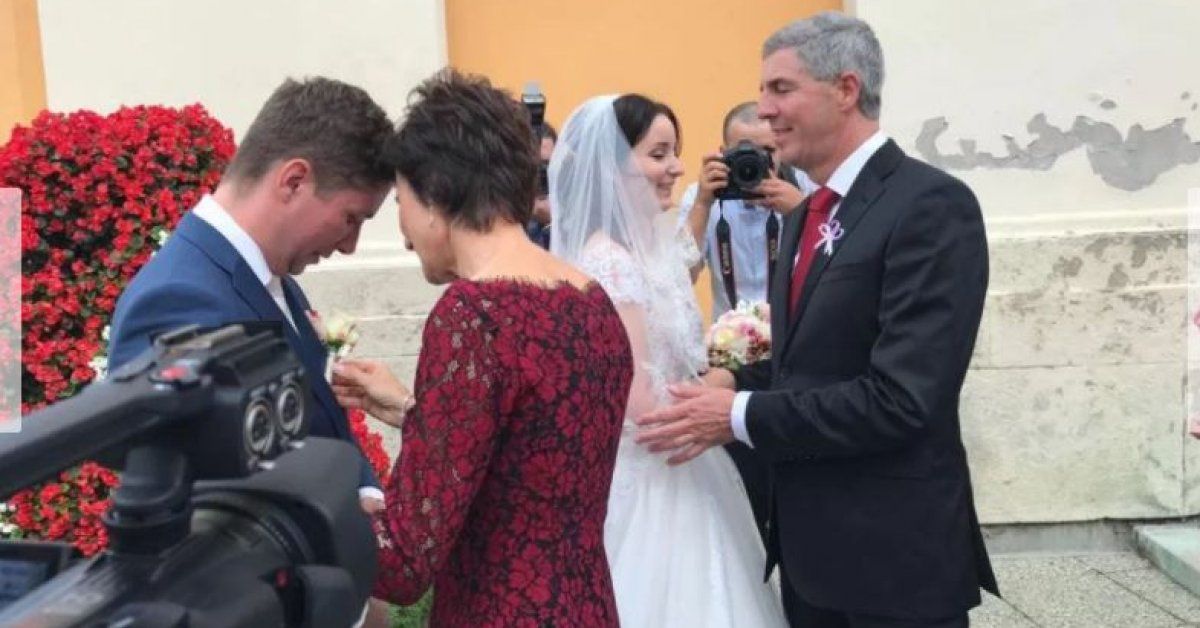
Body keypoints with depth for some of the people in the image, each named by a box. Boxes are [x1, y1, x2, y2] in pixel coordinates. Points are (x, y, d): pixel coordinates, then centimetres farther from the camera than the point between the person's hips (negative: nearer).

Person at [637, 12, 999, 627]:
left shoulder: (931, 205, -17)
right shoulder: (804, 217, 11)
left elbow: (900, 398, -24)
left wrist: (739, 415, -20)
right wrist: (734, 379, -3)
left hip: (895, 552, -8)